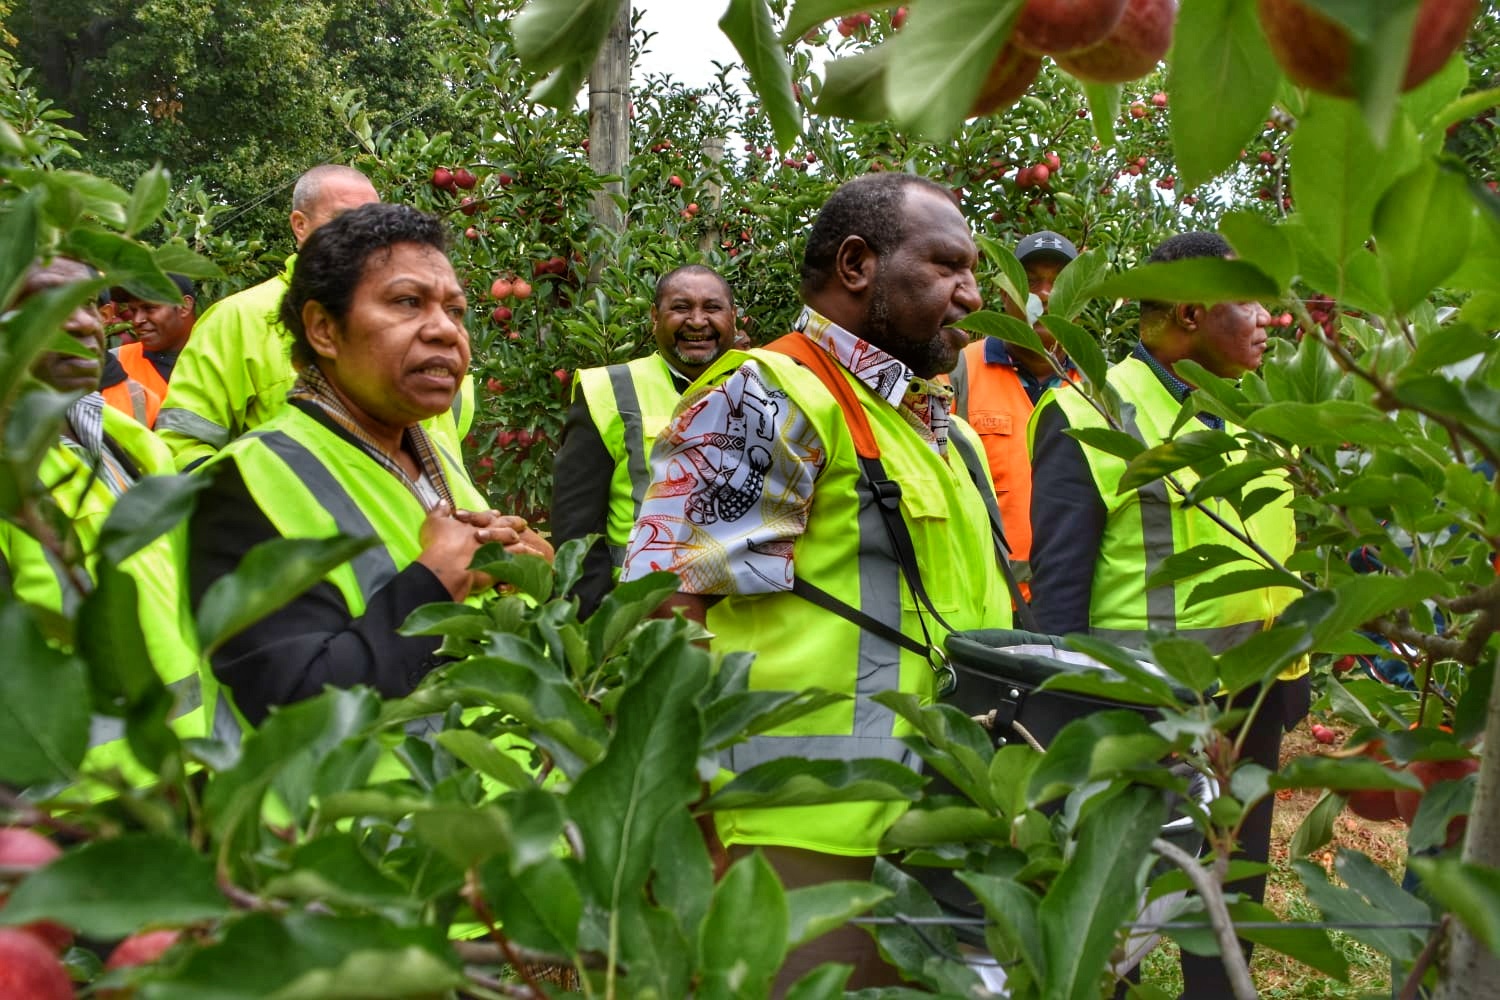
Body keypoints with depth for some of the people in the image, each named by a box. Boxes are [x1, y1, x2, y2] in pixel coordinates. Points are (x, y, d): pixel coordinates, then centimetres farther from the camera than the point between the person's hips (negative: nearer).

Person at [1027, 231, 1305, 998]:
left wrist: (1295, 675, 12)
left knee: (1235, 890, 18)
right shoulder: (1091, 416, -11)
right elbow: (1058, 577, -12)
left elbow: (1278, 556, 16)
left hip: (1255, 696, 7)